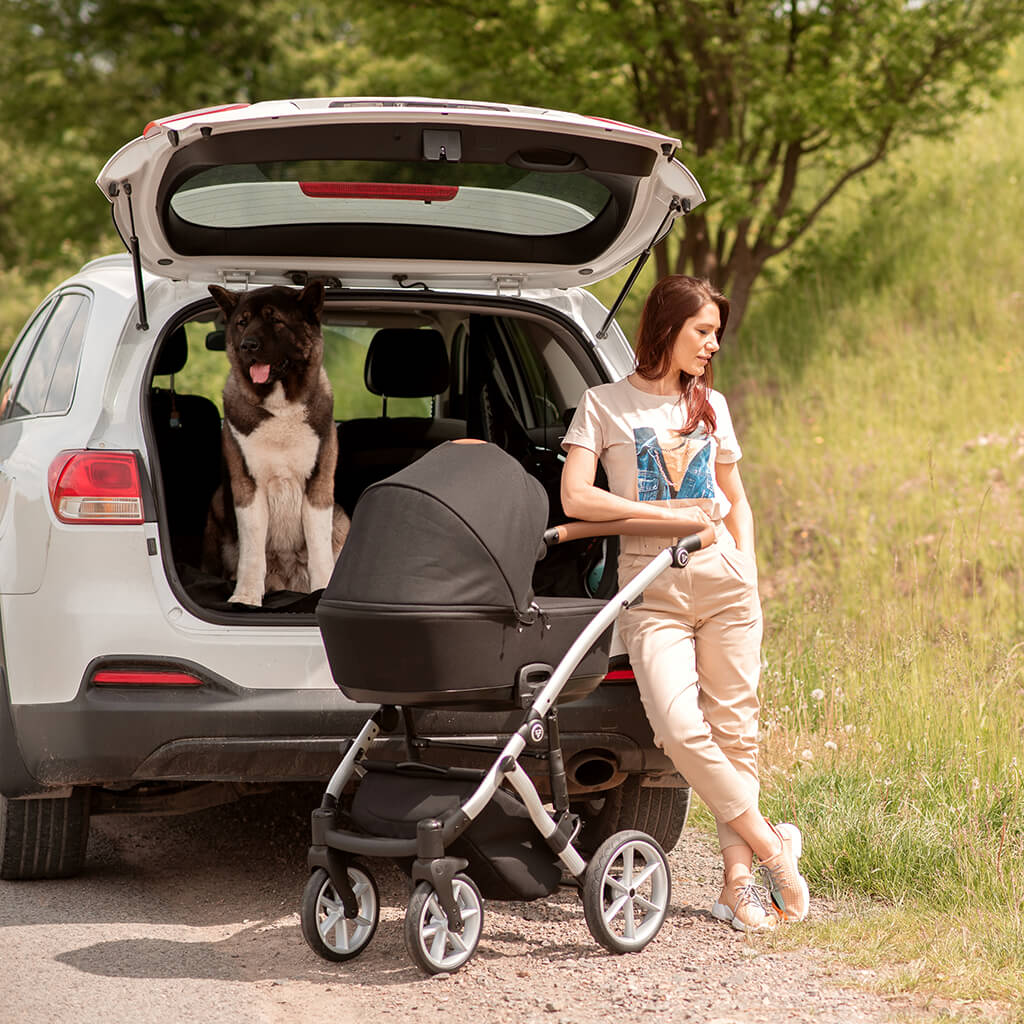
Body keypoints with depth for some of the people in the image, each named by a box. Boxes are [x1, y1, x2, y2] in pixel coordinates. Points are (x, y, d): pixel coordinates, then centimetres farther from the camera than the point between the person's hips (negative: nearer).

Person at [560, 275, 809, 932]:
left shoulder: (711, 407, 15)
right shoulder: (606, 405, 3)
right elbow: (575, 497, -7)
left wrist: (747, 569, 10)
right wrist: (668, 515, -11)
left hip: (721, 577, 3)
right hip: (650, 587, -3)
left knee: (733, 727, -2)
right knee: (680, 728, -20)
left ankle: (739, 879, 4)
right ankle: (770, 844, -7)